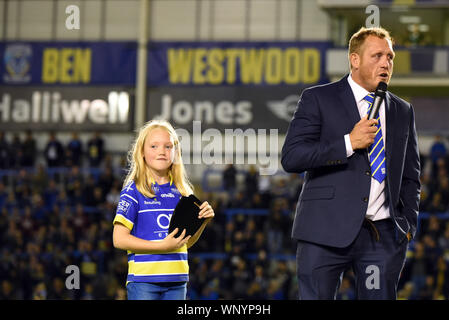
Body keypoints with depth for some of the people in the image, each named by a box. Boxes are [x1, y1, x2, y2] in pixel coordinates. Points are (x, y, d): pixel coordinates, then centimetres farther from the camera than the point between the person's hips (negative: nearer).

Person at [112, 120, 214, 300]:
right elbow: (119, 239, -10)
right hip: (143, 280, -5)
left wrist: (203, 222, -1)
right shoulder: (134, 191, -4)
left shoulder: (181, 191, 11)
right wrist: (162, 246, -17)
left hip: (177, 281, 5)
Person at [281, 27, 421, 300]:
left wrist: (408, 226, 10)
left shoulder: (403, 111, 16)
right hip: (327, 232, -3)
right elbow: (291, 158, -7)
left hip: (383, 236, 4)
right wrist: (349, 143, -14)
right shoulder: (318, 99, 3)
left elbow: (410, 175, 22)